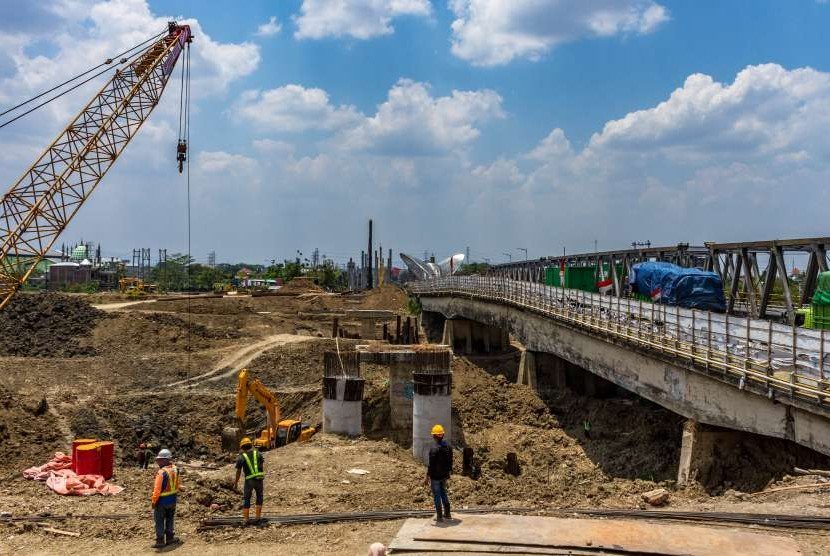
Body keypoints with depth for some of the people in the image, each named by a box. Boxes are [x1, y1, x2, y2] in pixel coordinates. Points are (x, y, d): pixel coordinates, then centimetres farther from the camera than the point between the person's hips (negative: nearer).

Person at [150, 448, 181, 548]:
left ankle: (160, 541, 13)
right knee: (169, 519, 21)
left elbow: (157, 489, -23)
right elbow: (177, 484, 8)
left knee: (159, 521, 7)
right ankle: (169, 538, 29)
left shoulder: (162, 472, -26)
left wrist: (154, 500, -12)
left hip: (162, 501, -7)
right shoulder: (175, 469, -3)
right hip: (172, 500, 7)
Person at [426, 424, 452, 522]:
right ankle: (447, 514, 26)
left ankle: (439, 516, 8)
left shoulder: (434, 448, -21)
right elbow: (450, 461, 10)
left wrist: (428, 475, -10)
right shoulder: (448, 447, 2)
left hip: (435, 476, -7)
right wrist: (449, 472, 22)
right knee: (444, 493, 20)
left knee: (437, 496, 3)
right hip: (444, 475, 7)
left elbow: (431, 464, -19)